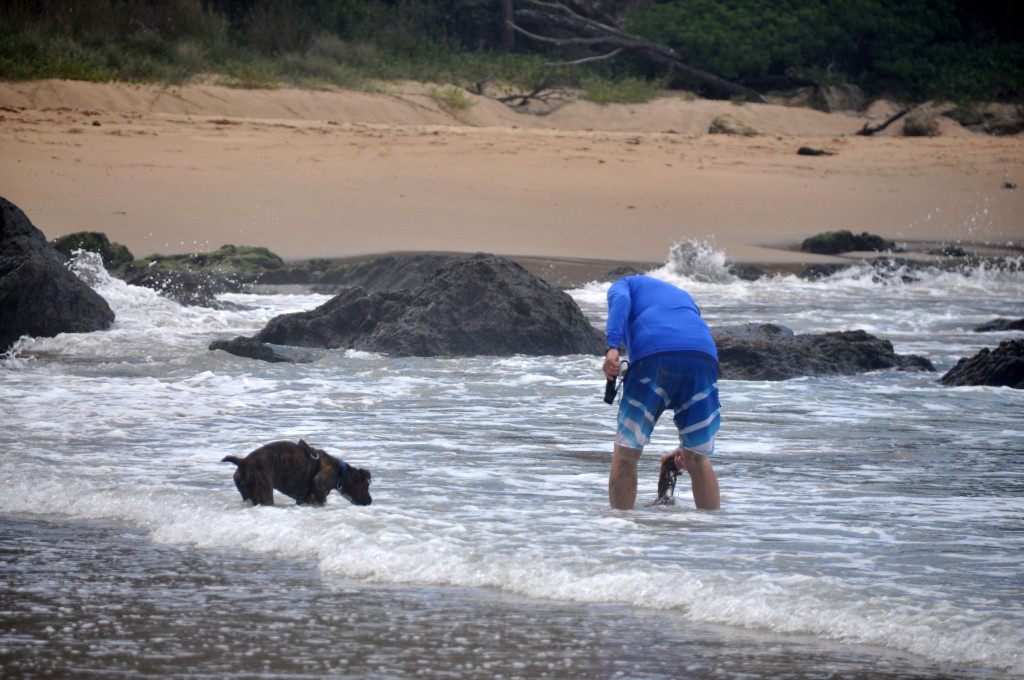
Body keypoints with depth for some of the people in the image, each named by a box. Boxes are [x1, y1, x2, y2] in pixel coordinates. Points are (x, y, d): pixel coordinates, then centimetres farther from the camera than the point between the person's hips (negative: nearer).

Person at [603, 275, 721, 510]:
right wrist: (688, 445, 39)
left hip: (652, 352, -4)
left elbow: (621, 300, 1)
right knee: (699, 460, 15)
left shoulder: (623, 285, 31)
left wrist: (612, 347, -13)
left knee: (625, 455, 7)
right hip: (705, 356, 4)